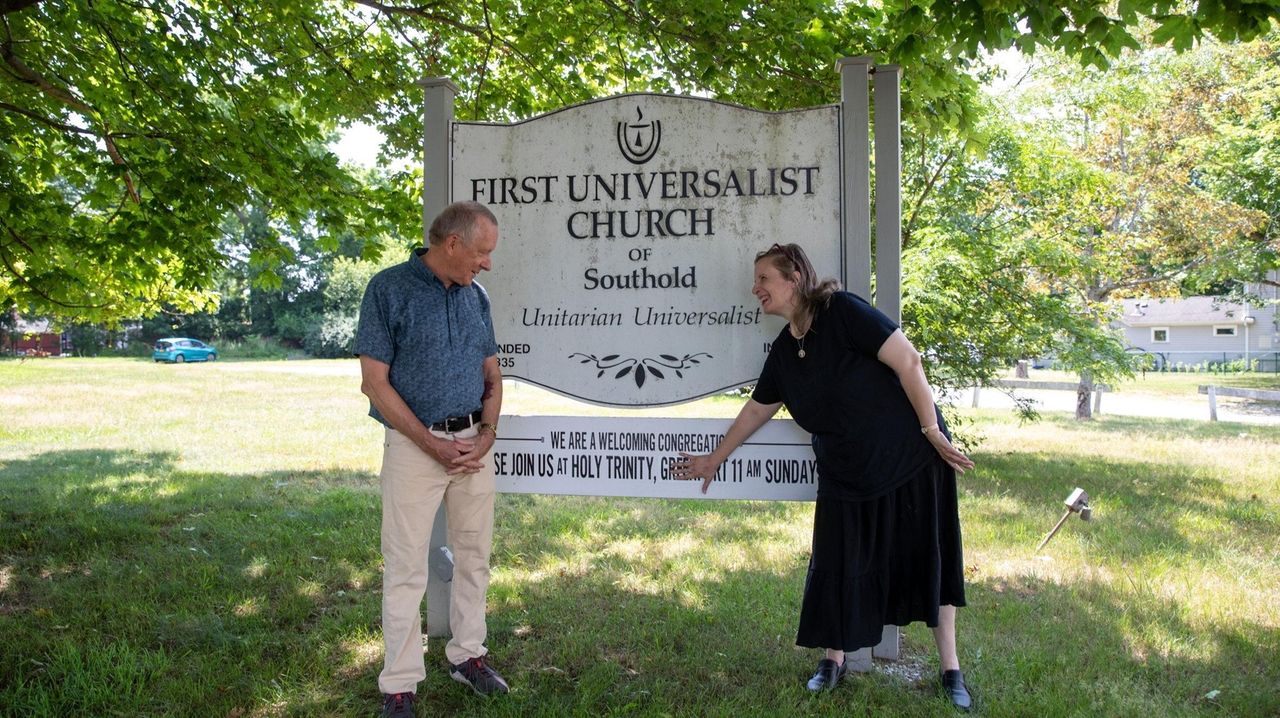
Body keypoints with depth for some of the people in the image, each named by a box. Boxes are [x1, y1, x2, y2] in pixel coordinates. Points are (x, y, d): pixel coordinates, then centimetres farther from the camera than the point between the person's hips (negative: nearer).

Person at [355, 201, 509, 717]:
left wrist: (487, 434, -3)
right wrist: (434, 445, -15)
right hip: (414, 445, -6)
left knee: (474, 556, 13)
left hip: (475, 444, 6)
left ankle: (468, 655, 29)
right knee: (407, 568, 0)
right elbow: (374, 381, -12)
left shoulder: (475, 296, 9)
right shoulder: (390, 289, -9)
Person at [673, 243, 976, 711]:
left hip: (913, 458, -6)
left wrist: (932, 432, -19)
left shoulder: (841, 311, -18)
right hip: (846, 474, 6)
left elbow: (907, 360, -20)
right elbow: (756, 410, 16)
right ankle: (834, 659, 28)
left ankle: (950, 669, 17)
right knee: (836, 566, 9)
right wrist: (715, 459, 23)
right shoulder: (783, 351, 3)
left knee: (930, 557, 4)